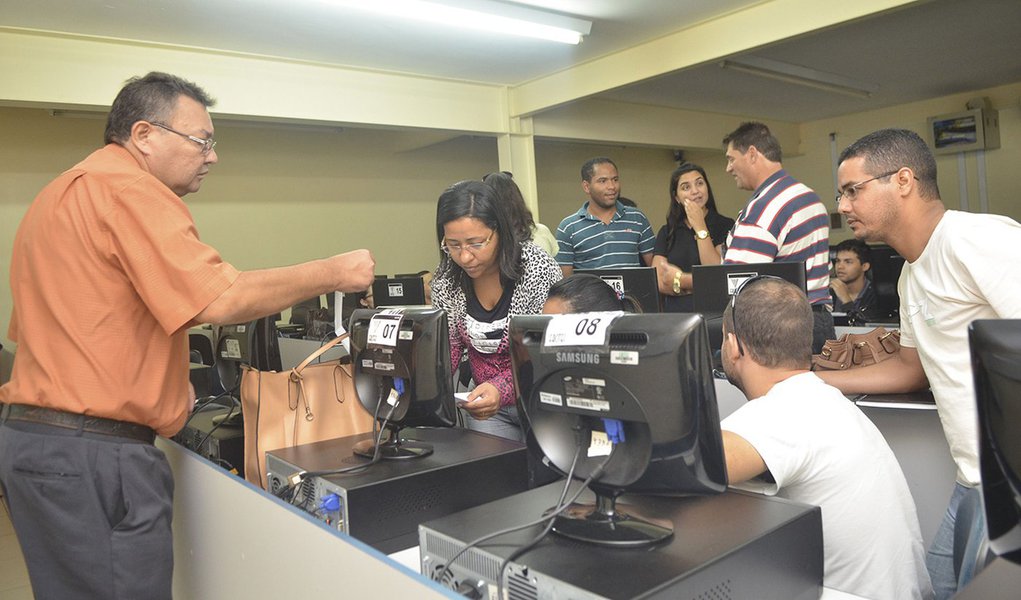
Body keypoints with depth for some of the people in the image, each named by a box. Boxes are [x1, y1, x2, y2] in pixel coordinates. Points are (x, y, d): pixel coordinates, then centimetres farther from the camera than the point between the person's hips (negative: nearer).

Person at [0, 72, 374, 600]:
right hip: (94, 452, -10)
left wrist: (158, 381, 15)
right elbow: (223, 301, -23)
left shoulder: (60, 194, 18)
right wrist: (334, 273, -12)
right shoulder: (128, 188, -14)